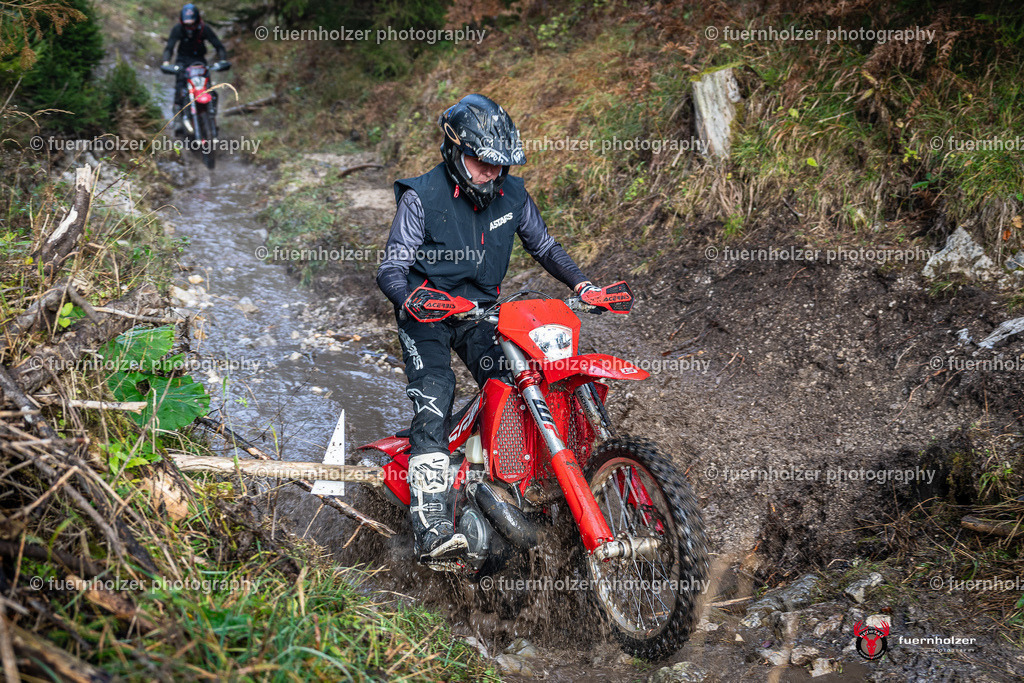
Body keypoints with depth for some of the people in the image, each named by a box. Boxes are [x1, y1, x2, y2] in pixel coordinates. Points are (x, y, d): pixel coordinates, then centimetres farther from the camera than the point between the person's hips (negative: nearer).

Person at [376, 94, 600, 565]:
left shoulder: (512, 194, 3)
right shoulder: (421, 197, -11)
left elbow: (543, 245, 16)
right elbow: (391, 268, -14)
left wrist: (580, 284, 2)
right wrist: (410, 301, -35)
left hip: (482, 309, 5)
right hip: (426, 312, -5)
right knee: (434, 401, -23)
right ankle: (432, 528, -31)